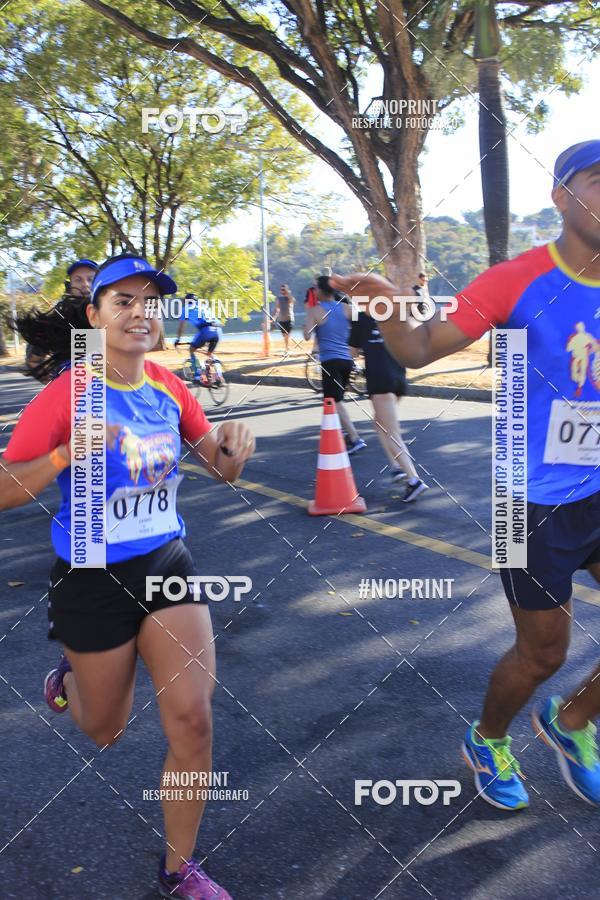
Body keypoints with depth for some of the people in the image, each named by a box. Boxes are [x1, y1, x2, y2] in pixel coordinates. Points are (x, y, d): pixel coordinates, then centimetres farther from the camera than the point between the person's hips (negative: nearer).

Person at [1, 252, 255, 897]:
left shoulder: (169, 388, -2)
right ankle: (67, 680, 53)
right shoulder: (65, 396, -16)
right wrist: (67, 453, -33)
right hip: (95, 579, -3)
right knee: (105, 730, 16)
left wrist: (233, 446, -15)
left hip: (168, 564, 4)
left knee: (192, 721, -1)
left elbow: (221, 469, 8)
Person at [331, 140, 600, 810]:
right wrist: (389, 305, -32)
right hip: (539, 503, -5)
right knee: (543, 652, 9)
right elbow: (419, 349, -13)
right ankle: (488, 741, 39)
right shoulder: (519, 280, -12)